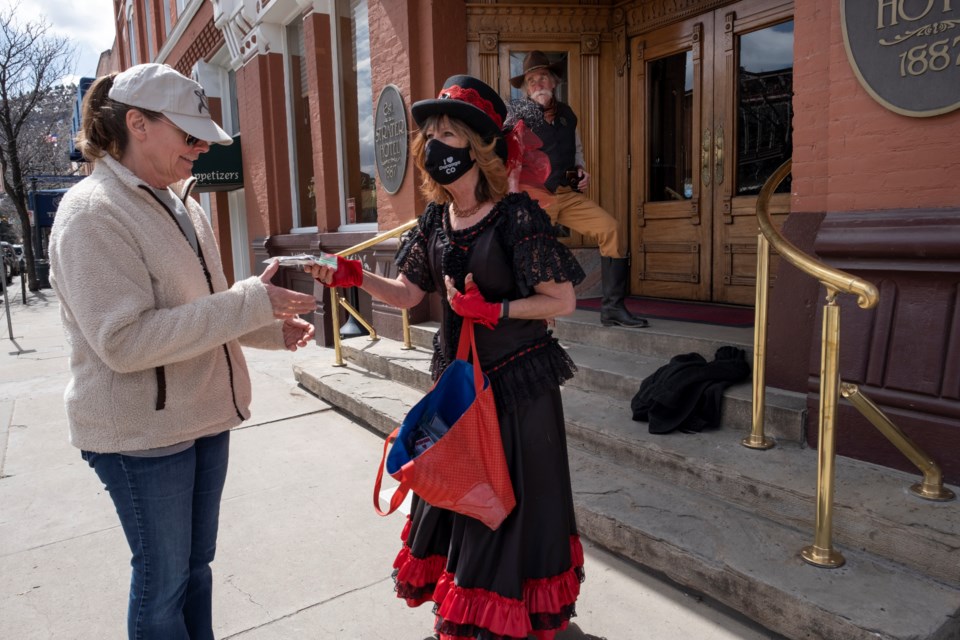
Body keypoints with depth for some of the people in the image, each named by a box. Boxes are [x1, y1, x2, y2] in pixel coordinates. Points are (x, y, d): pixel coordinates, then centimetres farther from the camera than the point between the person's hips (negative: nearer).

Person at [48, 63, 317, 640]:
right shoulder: (94, 213, -17)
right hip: (141, 433, -7)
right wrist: (249, 303, -27)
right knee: (163, 578, 9)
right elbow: (124, 342, -26)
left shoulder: (180, 200, 9)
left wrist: (273, 328, 1)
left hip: (203, 416, 8)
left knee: (197, 563, 21)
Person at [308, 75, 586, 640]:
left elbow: (563, 301, -15)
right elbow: (409, 293, 4)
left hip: (517, 381, -6)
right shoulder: (436, 219, 2)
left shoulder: (516, 216, -17)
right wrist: (356, 277, -12)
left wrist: (492, 310, -22)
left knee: (513, 502, 8)